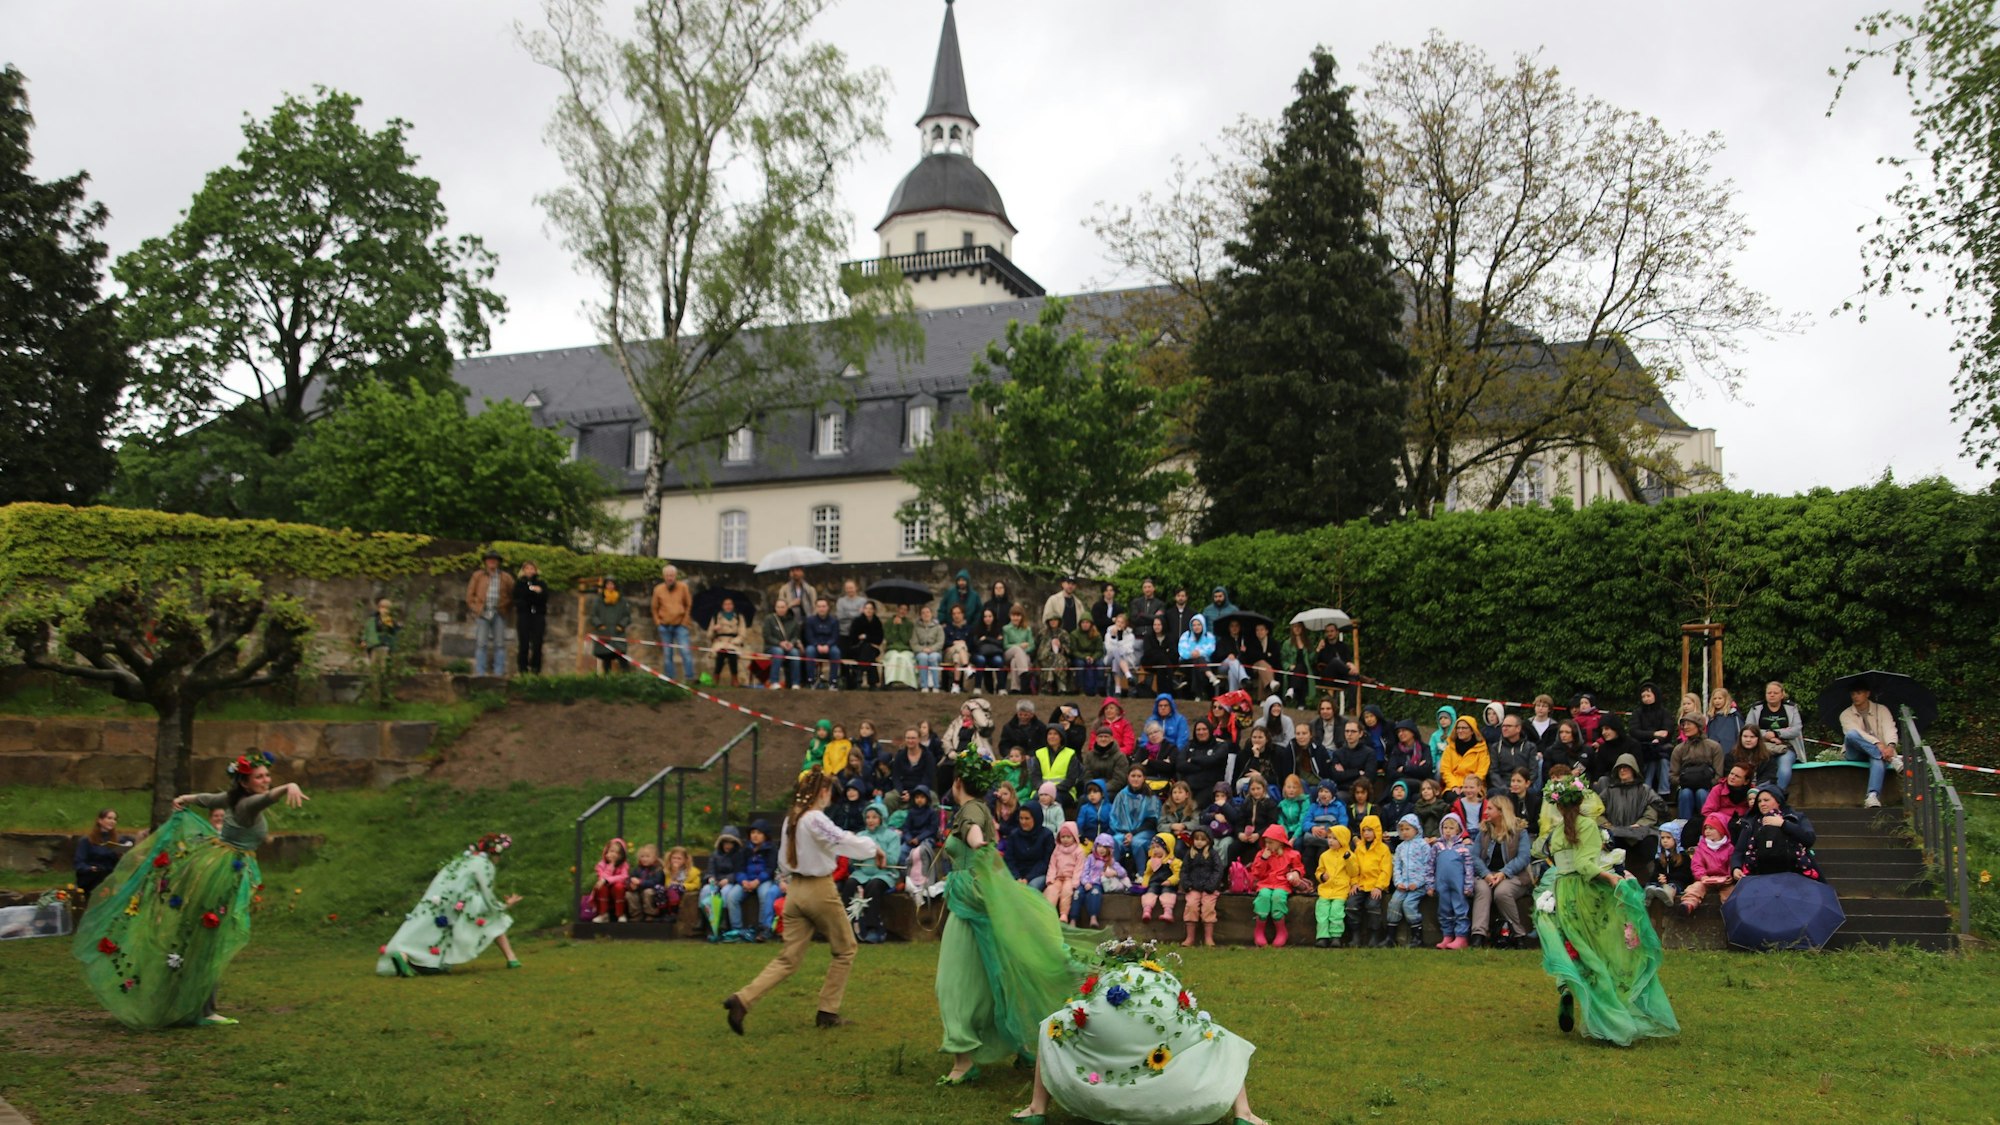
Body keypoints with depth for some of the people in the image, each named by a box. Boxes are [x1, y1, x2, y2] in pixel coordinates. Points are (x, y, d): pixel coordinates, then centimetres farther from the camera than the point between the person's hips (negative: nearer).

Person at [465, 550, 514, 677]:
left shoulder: (506, 578, 8)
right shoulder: (477, 575, 8)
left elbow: (512, 594, 9)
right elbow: (470, 594, 10)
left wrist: (507, 609, 1)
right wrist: (475, 609, 1)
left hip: (499, 614, 1)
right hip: (482, 614, -1)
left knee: (499, 644, 1)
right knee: (481, 644, -4)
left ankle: (499, 674, 4)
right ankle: (480, 673, -2)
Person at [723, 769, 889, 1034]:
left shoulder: (790, 818, 8)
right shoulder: (815, 819, -18)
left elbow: (783, 862, 15)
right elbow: (843, 841, -27)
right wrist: (874, 848, -15)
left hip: (795, 890, 7)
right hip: (820, 889, -7)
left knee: (789, 958, 8)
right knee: (845, 950, 14)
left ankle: (742, 999, -9)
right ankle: (828, 1011, 14)